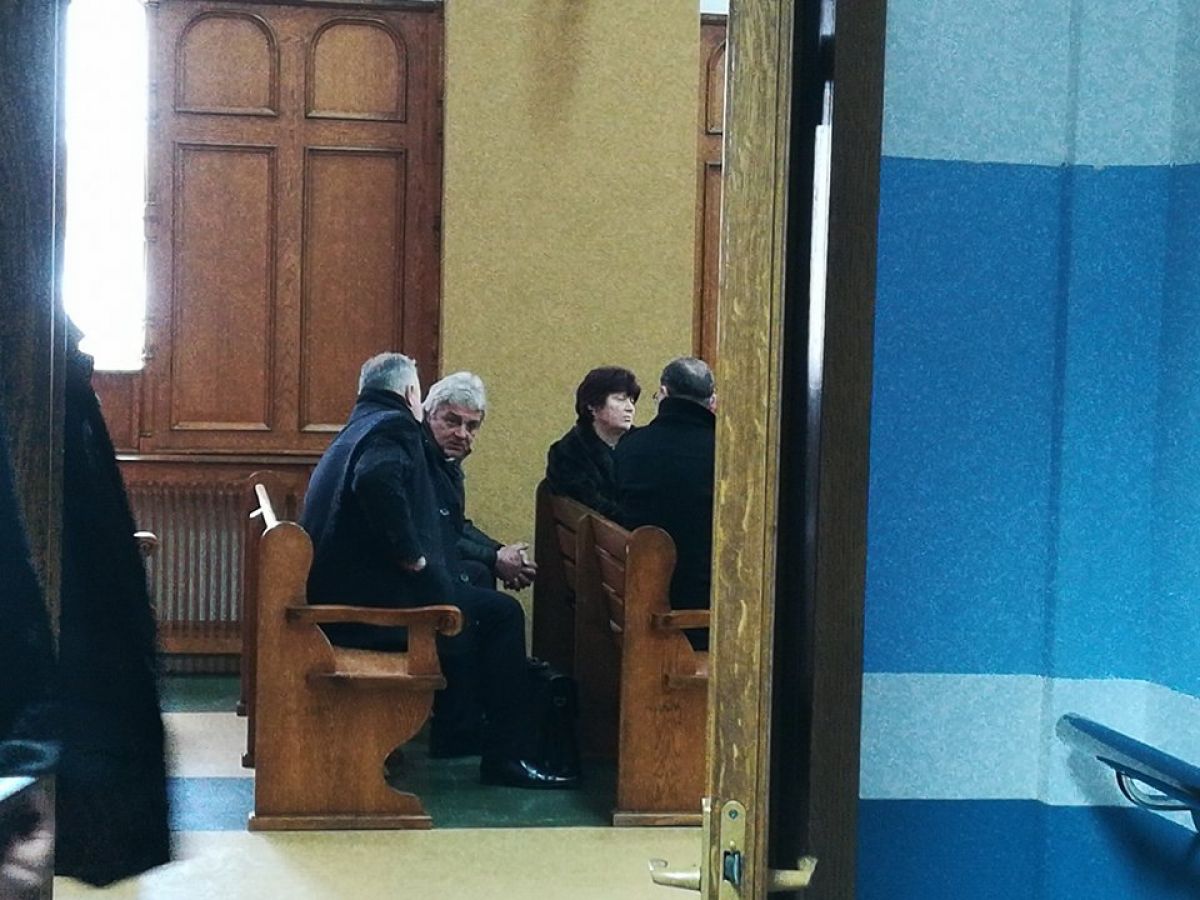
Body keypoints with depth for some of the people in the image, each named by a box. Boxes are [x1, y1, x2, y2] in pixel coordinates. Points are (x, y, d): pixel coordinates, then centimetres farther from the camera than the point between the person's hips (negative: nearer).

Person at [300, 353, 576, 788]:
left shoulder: (354, 432, 21)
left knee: (470, 576, 27)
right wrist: (412, 554, -21)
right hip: (374, 600, -10)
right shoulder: (395, 426, -8)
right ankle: (504, 756, 0)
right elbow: (376, 480, -31)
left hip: (336, 594, 10)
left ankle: (454, 725, 31)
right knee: (502, 614, -2)